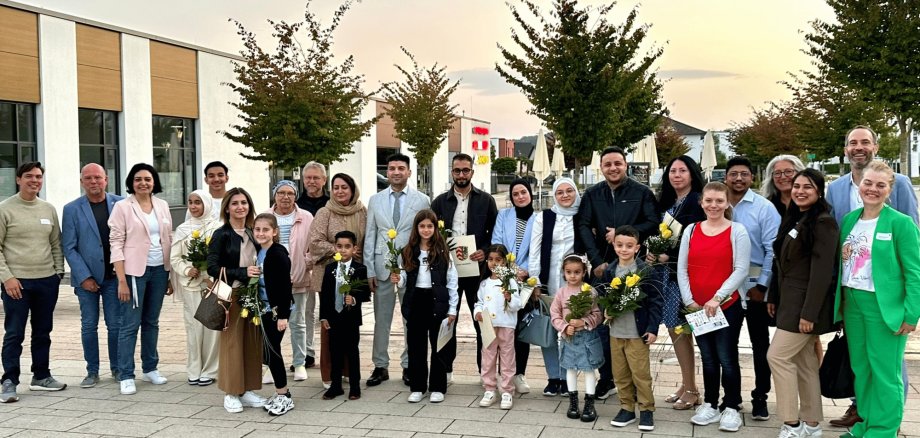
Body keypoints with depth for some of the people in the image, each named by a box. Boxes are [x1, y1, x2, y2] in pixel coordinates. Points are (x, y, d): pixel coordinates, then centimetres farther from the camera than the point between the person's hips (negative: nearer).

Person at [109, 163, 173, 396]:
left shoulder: (162, 205, 8)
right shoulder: (122, 207, -5)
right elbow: (116, 244, -7)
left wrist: (171, 276, 9)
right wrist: (122, 280, -13)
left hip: (159, 270, 5)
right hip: (134, 271, -4)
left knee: (152, 322, 14)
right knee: (130, 324, -3)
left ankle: (150, 368, 25)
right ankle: (126, 376, 3)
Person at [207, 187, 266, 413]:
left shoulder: (252, 233, 11)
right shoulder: (221, 235, -5)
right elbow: (212, 268, -12)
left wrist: (259, 275, 2)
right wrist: (243, 273, -18)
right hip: (231, 295, -5)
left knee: (253, 342, 7)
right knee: (232, 342, -2)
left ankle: (247, 390, 17)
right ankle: (231, 394, 8)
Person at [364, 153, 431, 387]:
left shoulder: (422, 200, 1)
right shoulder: (375, 200, 7)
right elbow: (369, 237, 6)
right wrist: (369, 270, 0)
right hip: (382, 267, 2)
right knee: (381, 319, 8)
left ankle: (409, 365, 17)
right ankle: (380, 366, 17)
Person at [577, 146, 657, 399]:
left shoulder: (642, 193, 1)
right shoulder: (592, 194, 8)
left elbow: (653, 224, -5)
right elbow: (583, 227, 1)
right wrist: (596, 261, -9)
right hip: (601, 267, 3)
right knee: (601, 324, 6)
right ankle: (606, 378, 19)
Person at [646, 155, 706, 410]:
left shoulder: (698, 202, -9)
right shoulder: (666, 202, 15)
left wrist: (668, 257, -16)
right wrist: (651, 253, 0)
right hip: (668, 273, 8)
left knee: (682, 329, -4)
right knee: (674, 328, 11)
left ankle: (691, 389, 7)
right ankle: (687, 385, 23)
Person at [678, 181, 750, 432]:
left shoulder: (737, 231, -3)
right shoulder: (691, 230, 7)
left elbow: (741, 270, -10)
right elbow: (682, 269, 6)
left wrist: (717, 298, -16)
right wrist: (689, 301, -3)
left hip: (728, 306, -3)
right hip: (696, 308, 4)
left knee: (727, 358, 0)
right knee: (708, 358, 13)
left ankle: (731, 408, 14)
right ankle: (710, 405, 24)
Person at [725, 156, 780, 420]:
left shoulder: (764, 207, -7)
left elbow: (773, 249, -9)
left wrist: (762, 285, -10)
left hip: (754, 285, -3)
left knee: (760, 343, 7)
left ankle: (760, 398, 18)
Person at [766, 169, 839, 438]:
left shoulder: (823, 222, -14)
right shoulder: (793, 219, 14)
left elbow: (822, 270, -20)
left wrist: (809, 313, -23)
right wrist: (773, 297, 15)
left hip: (805, 303, -9)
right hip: (789, 301, 9)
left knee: (777, 356, -10)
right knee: (804, 361, 11)